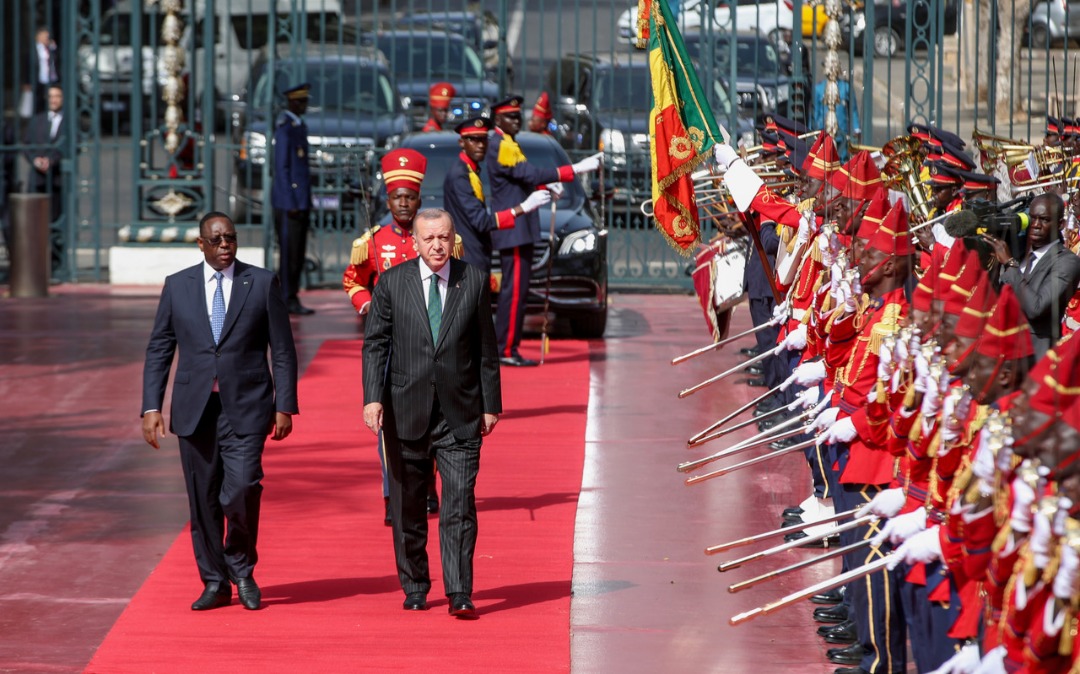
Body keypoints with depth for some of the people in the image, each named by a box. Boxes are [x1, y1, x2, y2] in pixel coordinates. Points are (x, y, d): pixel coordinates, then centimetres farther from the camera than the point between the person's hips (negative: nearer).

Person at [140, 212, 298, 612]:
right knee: (203, 498, 5)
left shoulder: (262, 283, 3)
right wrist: (151, 407, 0)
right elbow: (159, 350, 9)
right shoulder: (177, 286, 8)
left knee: (242, 487, -16)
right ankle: (215, 583, 16)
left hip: (245, 406, -2)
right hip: (194, 407, 2)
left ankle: (242, 569, 7)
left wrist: (285, 406, -3)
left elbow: (282, 350, 4)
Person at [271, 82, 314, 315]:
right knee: (289, 252, -7)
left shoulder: (299, 126, 16)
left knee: (298, 253, 10)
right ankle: (288, 300, -4)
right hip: (289, 203, -9)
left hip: (301, 202, 9)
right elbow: (281, 167, -16)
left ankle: (291, 298, 14)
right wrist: (291, 204, -18)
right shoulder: (285, 128, -13)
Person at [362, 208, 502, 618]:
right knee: (407, 508, 9)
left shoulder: (475, 282, 4)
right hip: (406, 412, 1)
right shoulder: (392, 283, 3)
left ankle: (460, 595, -9)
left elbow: (487, 348, 8)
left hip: (460, 414, -1)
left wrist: (491, 404, 7)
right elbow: (375, 344, 1)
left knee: (460, 506, -9)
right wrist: (373, 398, -11)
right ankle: (414, 589, 22)